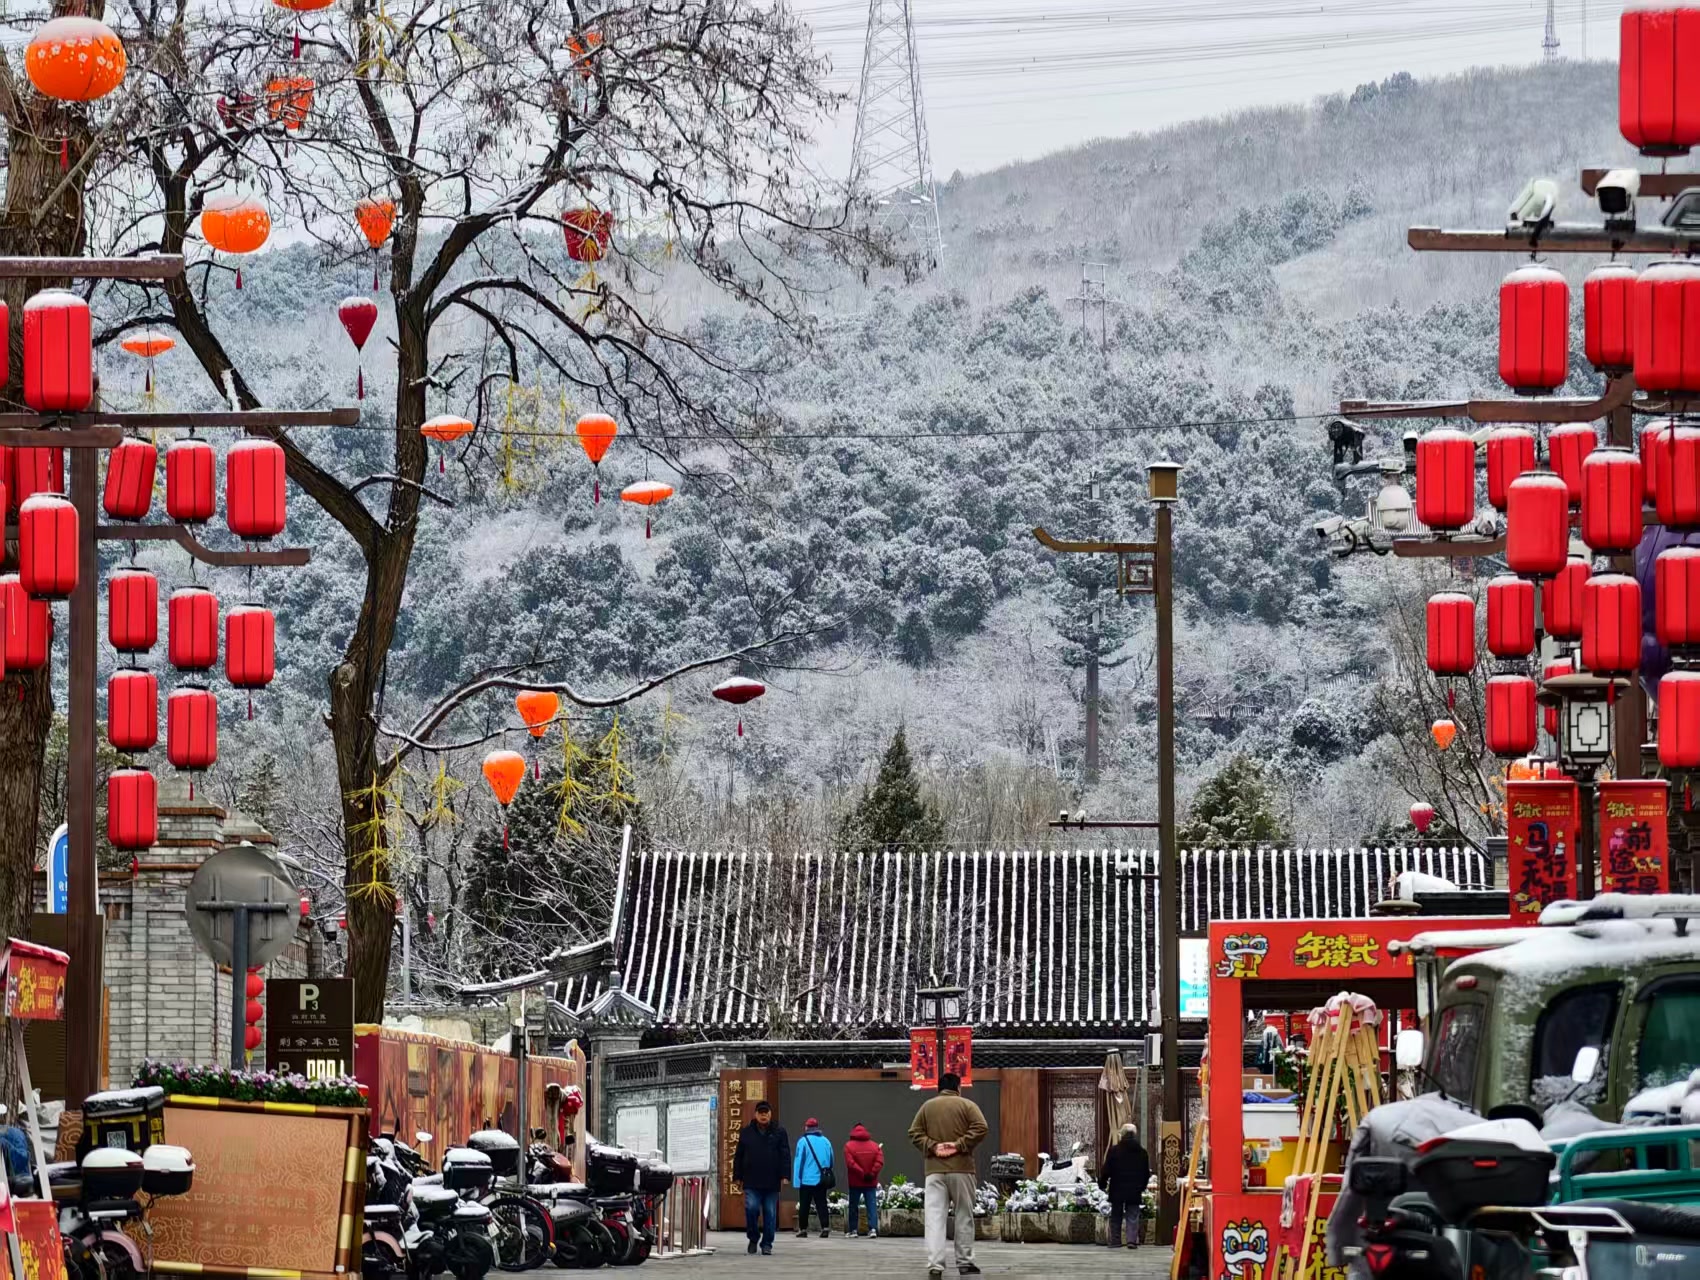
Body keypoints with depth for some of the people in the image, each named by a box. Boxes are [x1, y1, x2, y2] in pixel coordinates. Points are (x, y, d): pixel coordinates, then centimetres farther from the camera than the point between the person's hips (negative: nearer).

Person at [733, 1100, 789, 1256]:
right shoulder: (747, 1132, 8)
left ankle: (767, 1244, 13)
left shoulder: (779, 1131, 5)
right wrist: (737, 1176, 5)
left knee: (770, 1214, 3)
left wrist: (784, 1175, -8)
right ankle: (753, 1239, 8)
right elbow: (738, 1156, 11)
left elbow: (785, 1155, 1)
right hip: (752, 1181, 0)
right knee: (751, 1208, -12)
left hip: (772, 1182, 0)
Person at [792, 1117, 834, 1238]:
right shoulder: (826, 1141, 5)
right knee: (821, 1204, 5)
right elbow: (831, 1161, 13)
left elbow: (798, 1162, -10)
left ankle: (803, 1229, 7)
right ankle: (825, 1227, -8)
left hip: (807, 1180, -4)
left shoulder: (803, 1141, -9)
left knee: (804, 1205, 6)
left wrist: (796, 1180, -7)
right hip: (822, 1180, 4)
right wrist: (827, 1175, 25)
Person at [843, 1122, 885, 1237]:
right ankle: (873, 1229, -14)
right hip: (871, 1182, 1)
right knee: (872, 1206, -1)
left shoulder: (849, 1146, -5)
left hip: (855, 1182, -1)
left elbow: (850, 1163, -16)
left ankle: (853, 1229, 11)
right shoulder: (874, 1146, 2)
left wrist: (861, 1173, -13)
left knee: (853, 1206, 10)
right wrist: (872, 1174, -8)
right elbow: (880, 1162, -8)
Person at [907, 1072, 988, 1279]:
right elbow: (980, 1128, -11)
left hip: (935, 1170, 1)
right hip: (961, 1168, -1)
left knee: (934, 1218, -5)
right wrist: (960, 1145, -10)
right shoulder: (966, 1105, 2)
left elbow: (914, 1132, 4)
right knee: (964, 1216, 10)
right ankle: (964, 1262, 15)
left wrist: (932, 1146, -4)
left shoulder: (927, 1106, 11)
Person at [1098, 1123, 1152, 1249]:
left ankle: (1115, 1240, 9)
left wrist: (1102, 1183, 9)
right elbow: (1146, 1173, 10)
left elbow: (1106, 1170, -6)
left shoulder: (1114, 1150, -7)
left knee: (1116, 1216, 9)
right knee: (1133, 1217, 3)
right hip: (1135, 1191, 1)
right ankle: (1132, 1240, -10)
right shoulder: (1142, 1152, 2)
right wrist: (1142, 1187, 24)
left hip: (1117, 1190, -1)